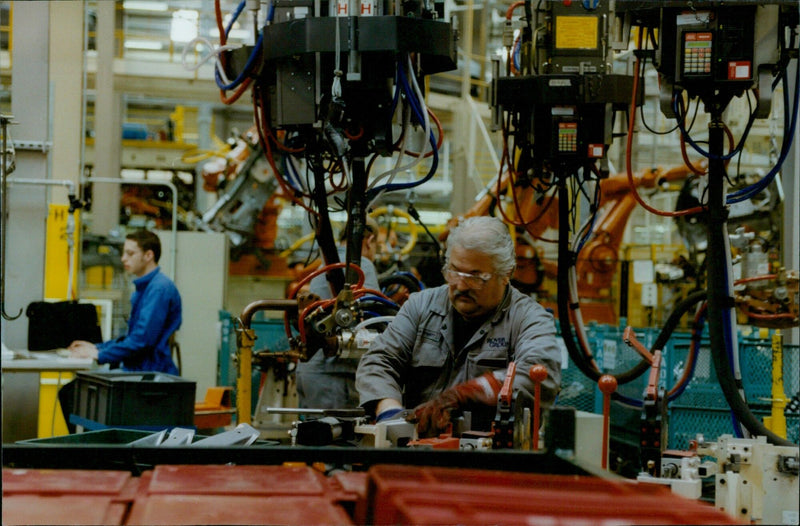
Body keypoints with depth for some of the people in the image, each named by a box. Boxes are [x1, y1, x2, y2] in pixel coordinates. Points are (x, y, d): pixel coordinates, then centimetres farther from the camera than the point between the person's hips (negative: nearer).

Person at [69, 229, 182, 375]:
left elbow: (142, 339, -21)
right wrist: (96, 347, 15)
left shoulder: (160, 288, -14)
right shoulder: (143, 287, 20)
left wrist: (100, 354, -15)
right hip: (135, 369, 10)